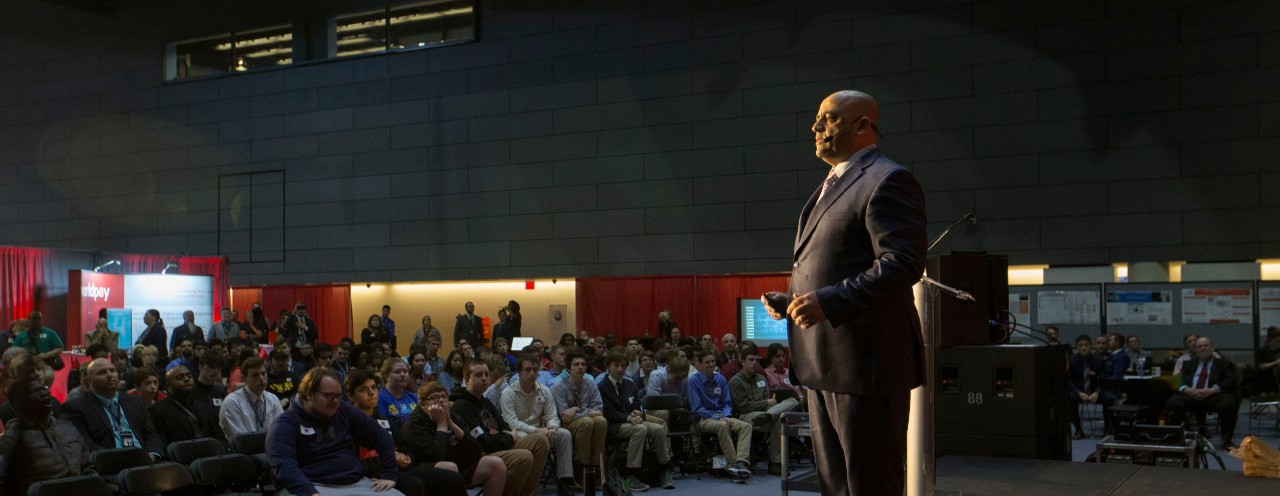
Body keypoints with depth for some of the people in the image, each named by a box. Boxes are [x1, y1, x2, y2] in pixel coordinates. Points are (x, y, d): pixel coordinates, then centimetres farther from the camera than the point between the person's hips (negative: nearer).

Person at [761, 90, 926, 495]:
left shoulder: (887, 181, -10)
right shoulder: (831, 187, 21)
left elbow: (904, 263, -21)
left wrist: (829, 302, -27)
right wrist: (791, 300, 9)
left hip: (867, 361, -10)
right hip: (823, 364, 10)